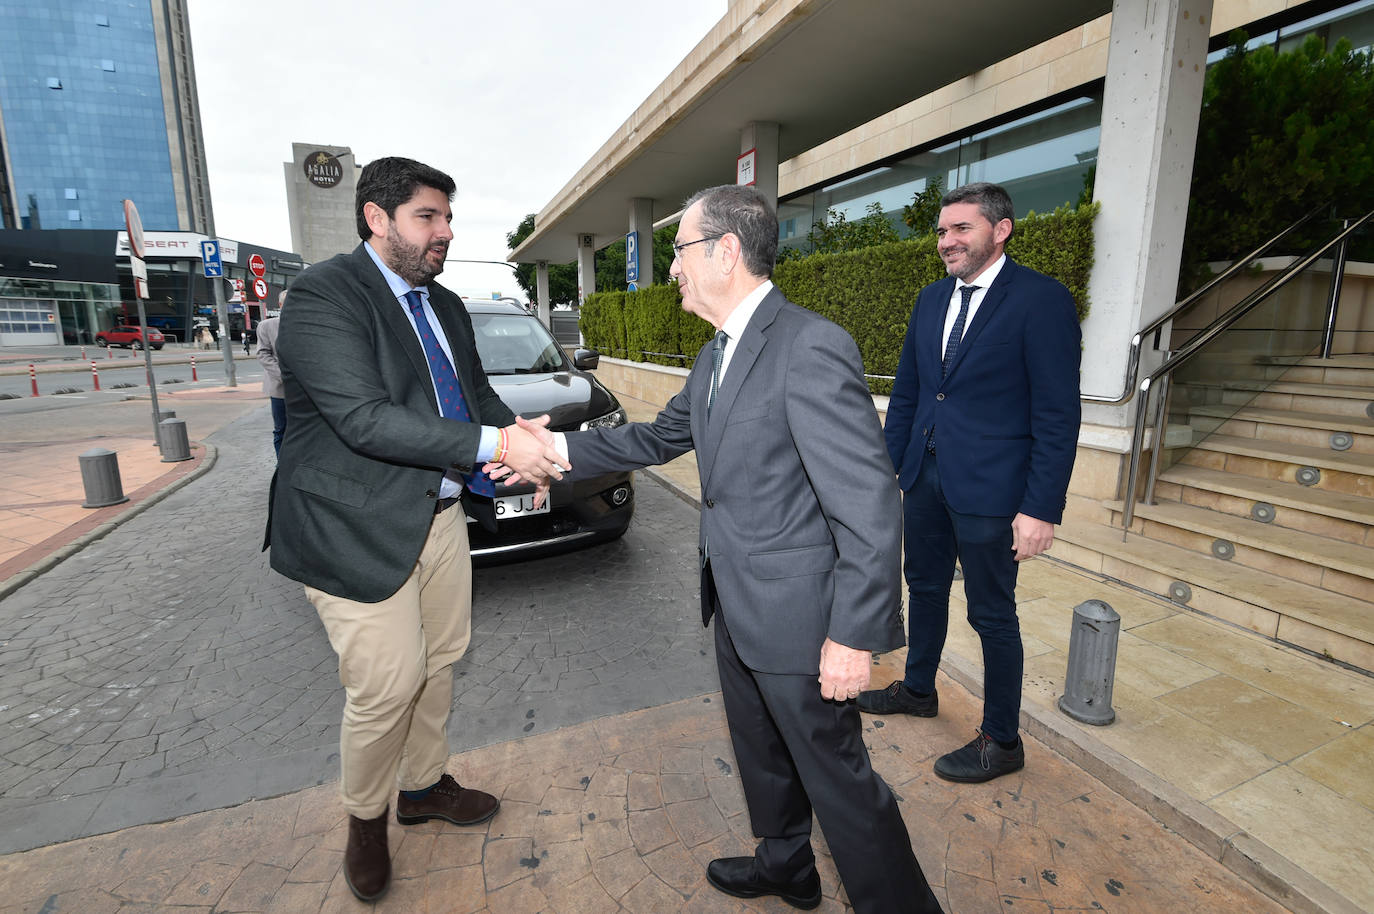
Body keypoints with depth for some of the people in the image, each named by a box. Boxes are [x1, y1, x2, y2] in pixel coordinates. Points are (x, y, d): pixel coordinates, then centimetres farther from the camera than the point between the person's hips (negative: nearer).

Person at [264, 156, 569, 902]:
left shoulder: (447, 307, 13)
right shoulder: (326, 294, -14)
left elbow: (477, 393, 15)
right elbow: (365, 419, -25)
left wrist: (523, 437, -7)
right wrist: (495, 446, -29)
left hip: (441, 516, 8)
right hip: (358, 529, -7)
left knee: (440, 661, 17)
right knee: (387, 686, 2)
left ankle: (423, 785, 41)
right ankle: (365, 819, 32)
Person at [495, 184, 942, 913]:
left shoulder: (810, 347, -23)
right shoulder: (717, 356, 8)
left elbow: (869, 504, -24)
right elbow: (661, 437, 16)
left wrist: (854, 636, -21)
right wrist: (560, 448, 11)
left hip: (796, 615, -9)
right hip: (737, 606, 9)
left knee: (836, 776, 10)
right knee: (761, 753, 27)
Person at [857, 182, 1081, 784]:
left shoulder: (1041, 301, -11)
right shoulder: (932, 299, 9)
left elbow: (1058, 415, -14)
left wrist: (1042, 509, -17)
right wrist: (887, 465, 9)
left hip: (986, 486, -6)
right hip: (924, 475, 7)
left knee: (992, 614, 7)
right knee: (925, 588, 21)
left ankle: (1001, 741, 28)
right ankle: (918, 689, 44)